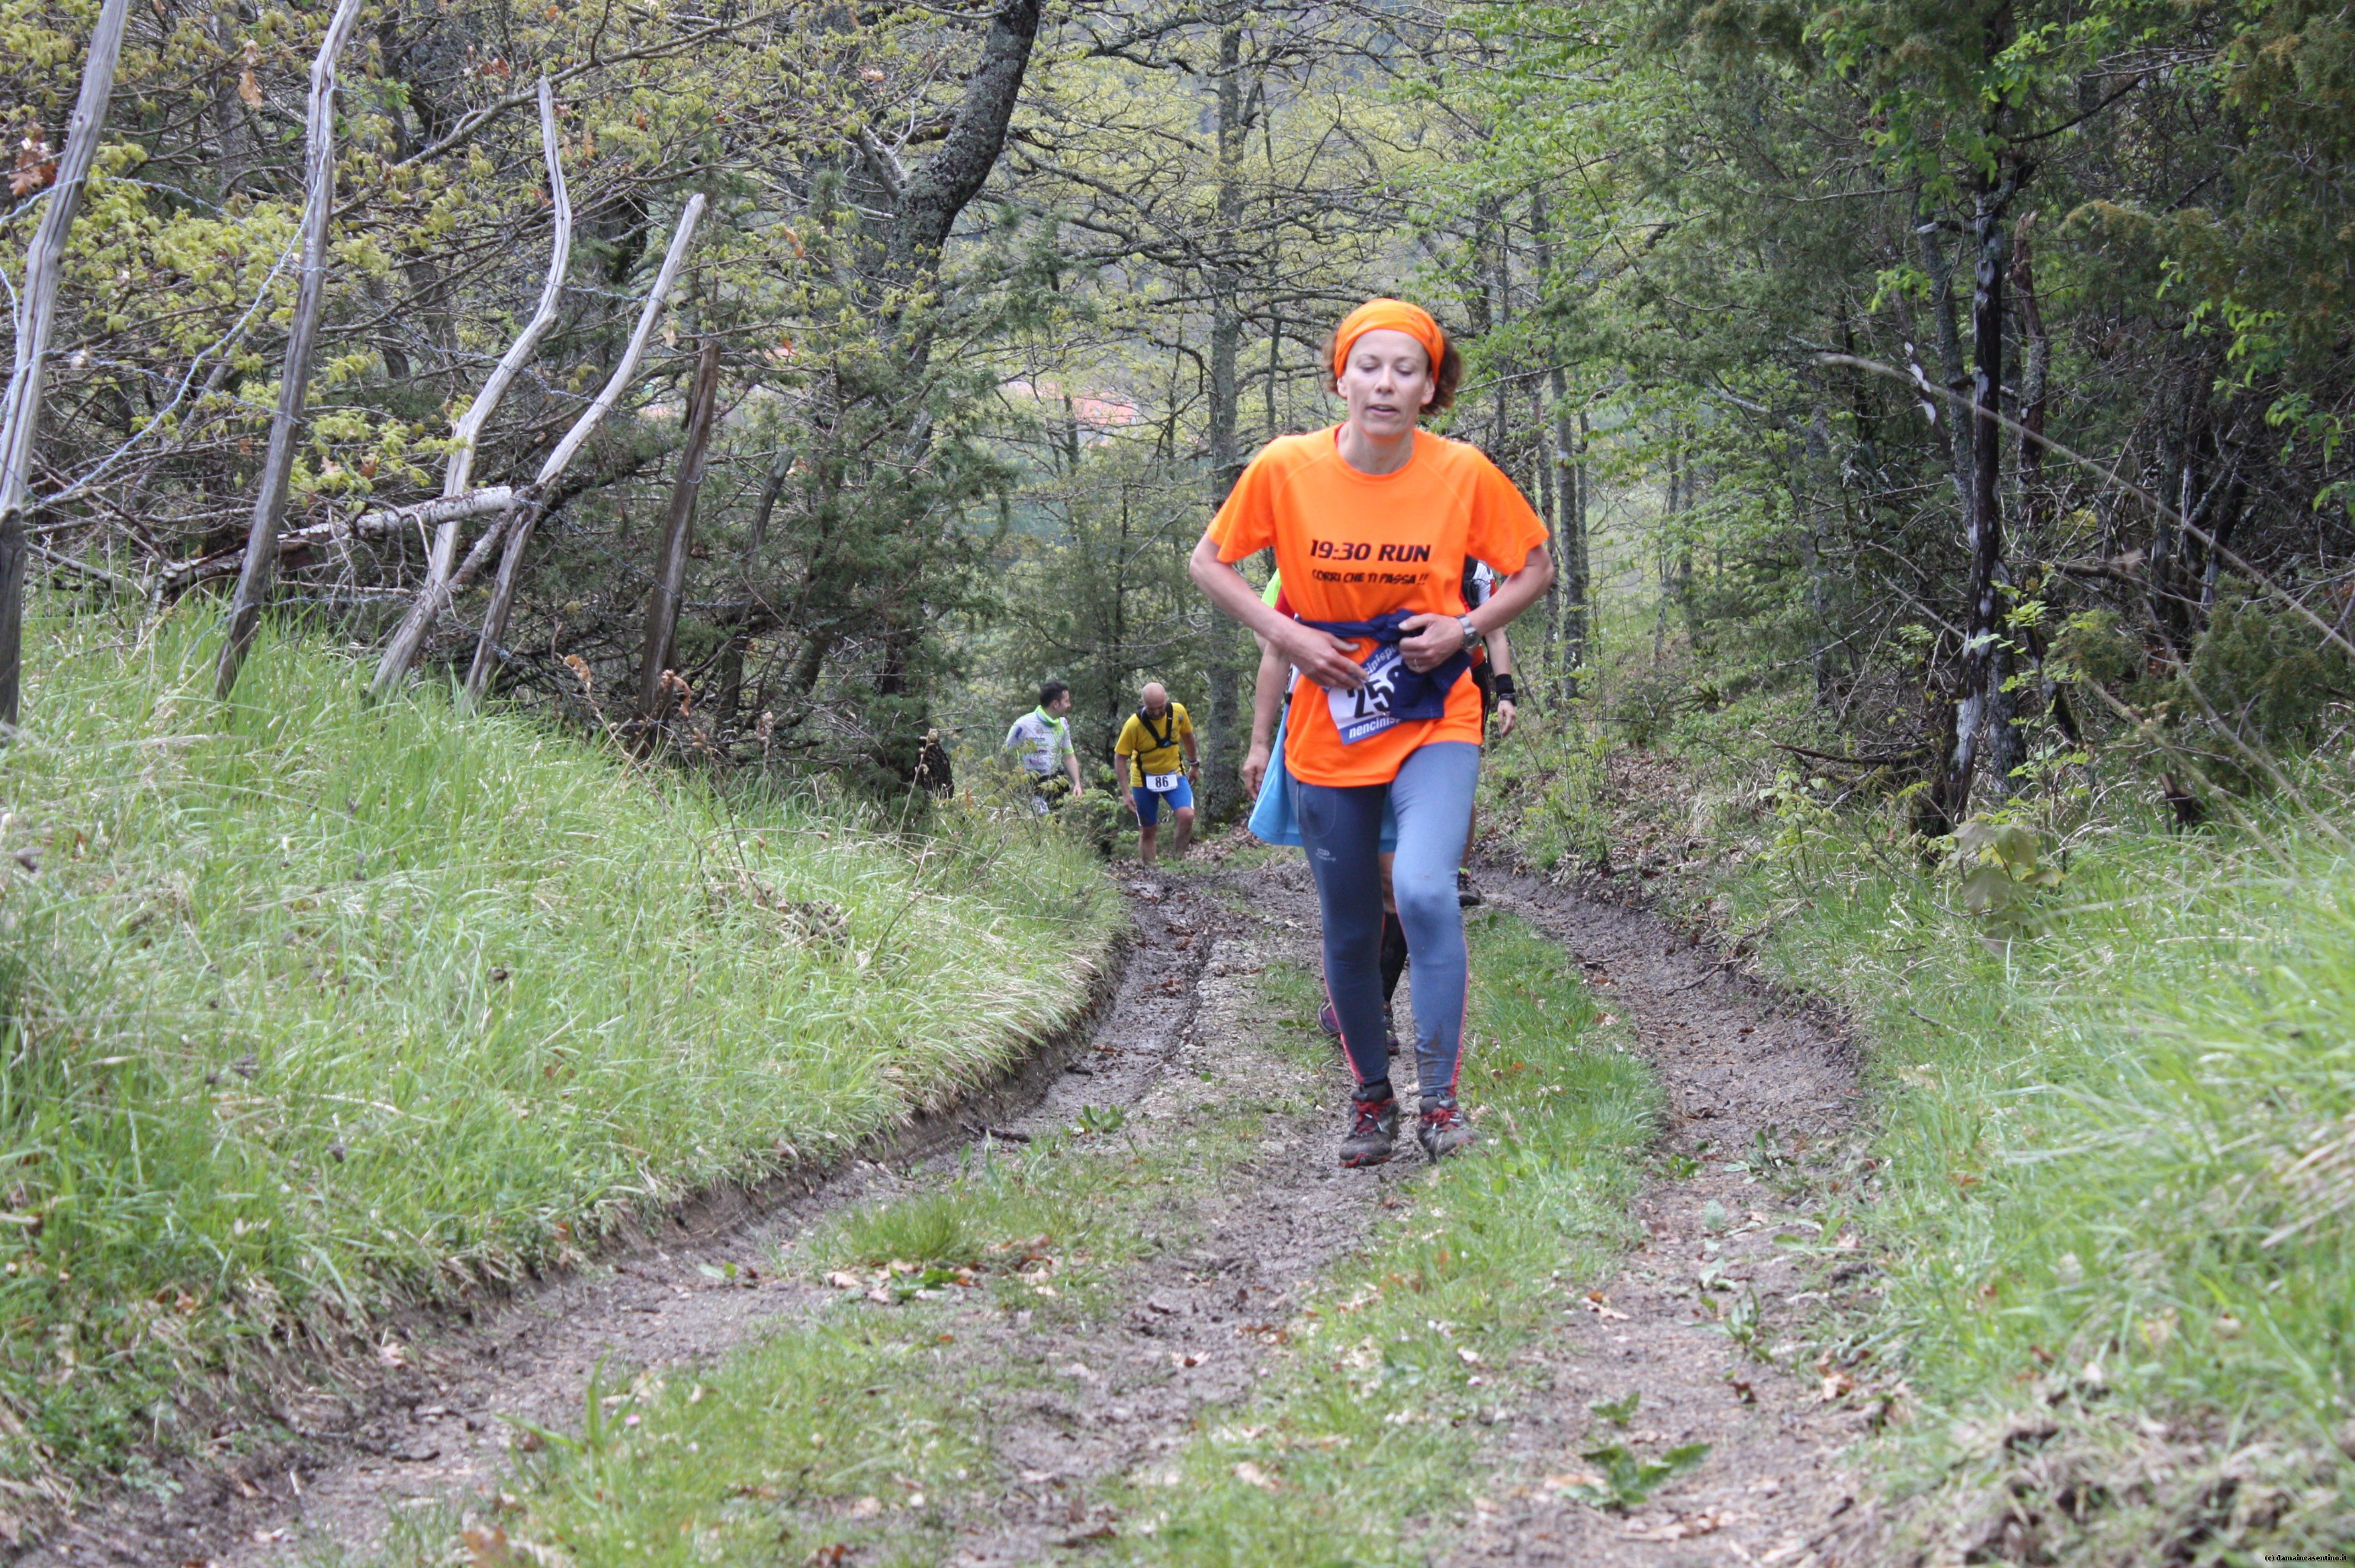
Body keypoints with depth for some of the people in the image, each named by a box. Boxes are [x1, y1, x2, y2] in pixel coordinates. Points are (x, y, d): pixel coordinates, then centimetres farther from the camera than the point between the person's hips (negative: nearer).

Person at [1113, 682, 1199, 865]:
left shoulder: (1178, 711, -14)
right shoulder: (1134, 724, -24)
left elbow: (1186, 735, 7)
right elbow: (1120, 758, -15)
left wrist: (1194, 764, 19)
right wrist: (1126, 793, -19)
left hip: (1174, 774, 2)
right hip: (1145, 779, -2)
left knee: (1187, 815, -20)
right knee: (1148, 831, 6)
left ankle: (1177, 857, -2)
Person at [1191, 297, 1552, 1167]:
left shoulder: (1463, 473, -10)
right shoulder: (1286, 468, -9)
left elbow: (1534, 566, 5)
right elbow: (1210, 561, 4)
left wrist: (1466, 627, -12)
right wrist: (1286, 635, -10)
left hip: (1433, 721, -2)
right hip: (1329, 729, 2)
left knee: (1424, 890, -25)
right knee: (1350, 934, 9)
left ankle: (1441, 1097, -12)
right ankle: (1371, 1097, 32)